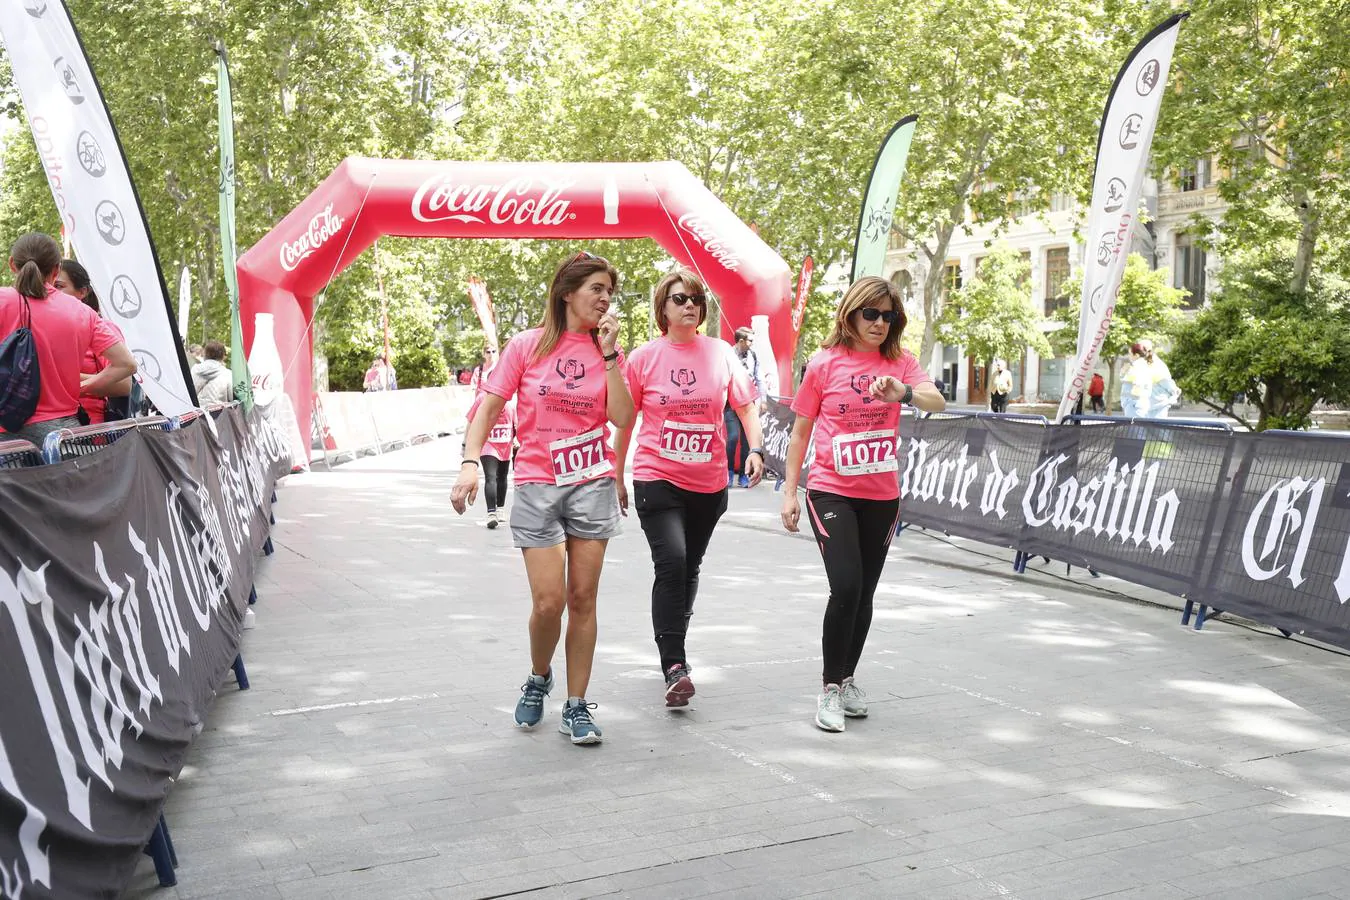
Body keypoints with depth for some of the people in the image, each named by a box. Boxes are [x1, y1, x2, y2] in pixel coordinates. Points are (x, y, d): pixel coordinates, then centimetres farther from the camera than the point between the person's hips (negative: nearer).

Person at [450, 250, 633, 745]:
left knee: (582, 599, 4)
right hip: (537, 485, -2)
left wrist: (608, 354, -9)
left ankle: (577, 706, 16)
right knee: (549, 602, -6)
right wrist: (470, 462, -13)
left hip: (593, 483, 2)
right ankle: (538, 679, 25)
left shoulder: (606, 349, 6)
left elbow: (622, 418, -6)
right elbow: (489, 407, 0)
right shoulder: (527, 345, 0)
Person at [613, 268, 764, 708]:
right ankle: (674, 667, -17)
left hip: (708, 483, 3)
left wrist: (755, 448, -8)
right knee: (671, 563, -19)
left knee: (689, 569, 15)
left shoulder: (720, 353, 1)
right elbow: (625, 421, 5)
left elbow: (745, 405, 7)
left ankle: (673, 650, 35)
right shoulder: (644, 357, -2)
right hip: (657, 479, -3)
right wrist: (616, 477, 8)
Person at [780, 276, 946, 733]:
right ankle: (830, 688, 0)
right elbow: (801, 431, 3)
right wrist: (789, 492, 0)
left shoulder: (899, 362, 3)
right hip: (831, 492, -3)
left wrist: (904, 393, -34)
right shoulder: (825, 364, -2)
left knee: (864, 593, 11)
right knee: (845, 588, -15)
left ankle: (847, 679, 30)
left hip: (881, 497, 3)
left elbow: (937, 402, -13)